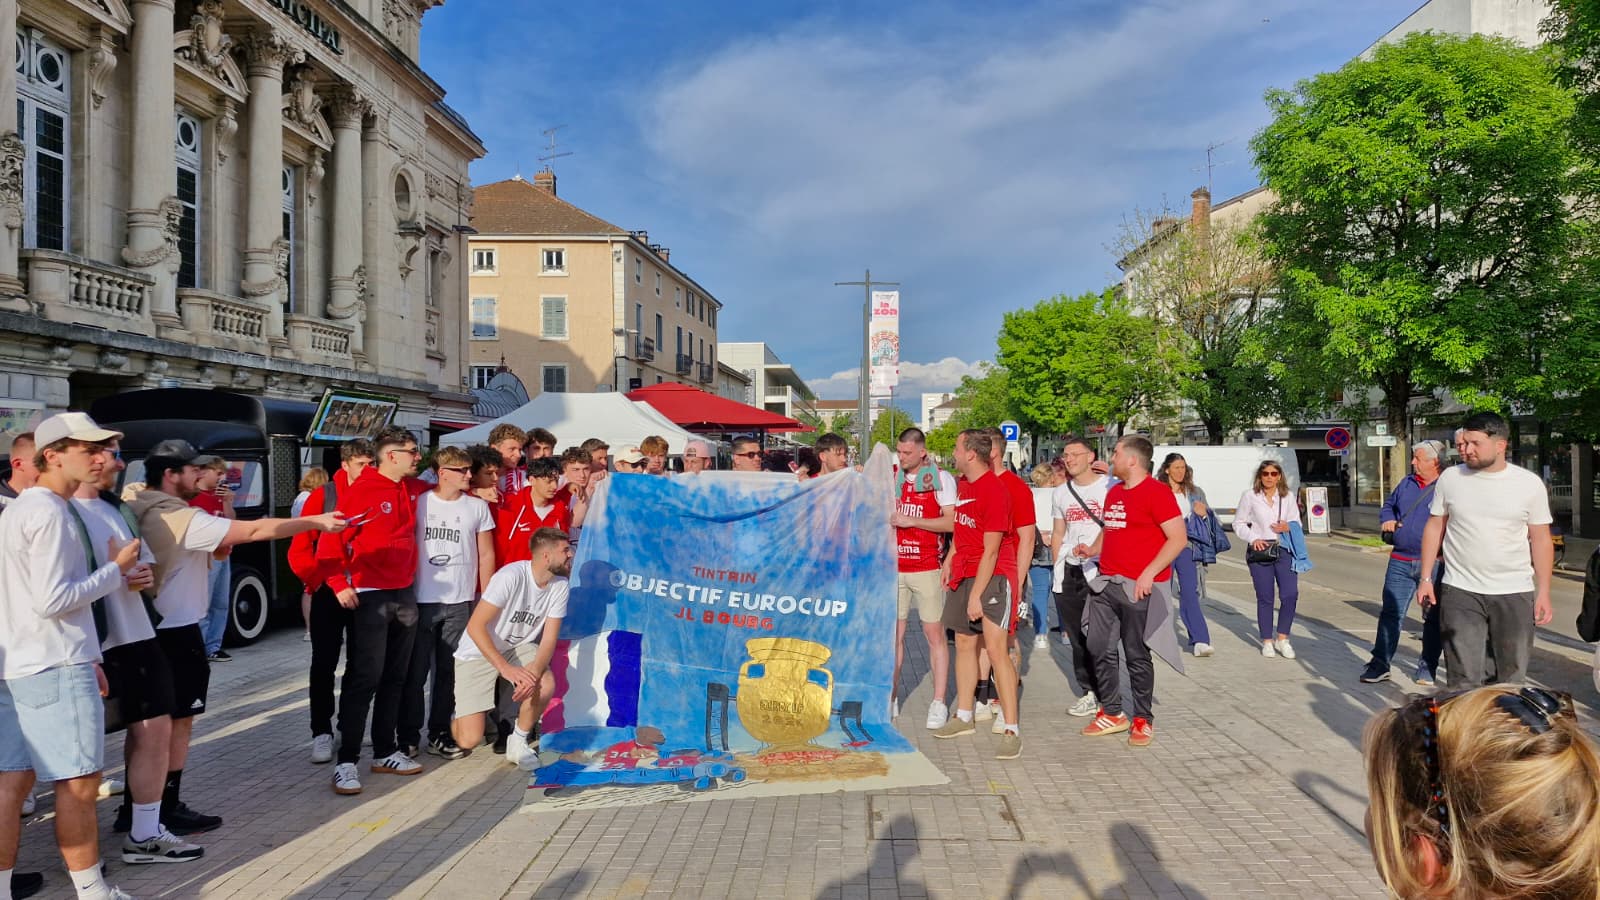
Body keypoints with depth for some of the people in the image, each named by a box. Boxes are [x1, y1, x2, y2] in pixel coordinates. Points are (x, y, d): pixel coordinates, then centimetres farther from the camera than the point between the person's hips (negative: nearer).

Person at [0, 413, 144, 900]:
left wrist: (82, 656, 20)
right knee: (79, 782, 0)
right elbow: (52, 601, -21)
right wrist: (116, 571, -10)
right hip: (56, 669, -9)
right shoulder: (49, 513, -16)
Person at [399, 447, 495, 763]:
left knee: (449, 672, 7)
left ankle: (439, 734, 18)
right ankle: (409, 736, 14)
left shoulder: (478, 507, 5)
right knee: (415, 672, 2)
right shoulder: (419, 503, 1)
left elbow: (486, 555, 9)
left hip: (460, 602, 1)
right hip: (421, 600, -1)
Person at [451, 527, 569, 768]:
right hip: (479, 653, -4)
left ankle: (518, 743, -1)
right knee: (470, 740, -14)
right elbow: (475, 626, -26)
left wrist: (534, 672, -29)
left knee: (546, 685, -28)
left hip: (518, 647, 5)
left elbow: (549, 640, -9)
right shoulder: (511, 576, -26)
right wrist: (506, 668, -32)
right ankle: (462, 717, 24)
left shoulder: (560, 585, -10)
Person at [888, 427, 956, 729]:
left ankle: (939, 703, 5)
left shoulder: (940, 478, -4)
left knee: (934, 634, 1)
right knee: (894, 634, 7)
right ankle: (891, 698, 15)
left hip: (927, 567, -4)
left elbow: (952, 522, -12)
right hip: (894, 567, 4)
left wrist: (910, 520, -15)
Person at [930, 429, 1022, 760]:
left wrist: (975, 596, -19)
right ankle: (964, 717, 26)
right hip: (963, 572, 9)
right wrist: (950, 558, 15)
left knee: (995, 648, -13)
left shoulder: (994, 491, -18)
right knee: (964, 643, 14)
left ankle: (1011, 729, -8)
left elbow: (990, 551, -19)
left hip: (993, 574, -9)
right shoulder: (962, 484, 8)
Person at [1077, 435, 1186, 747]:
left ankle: (1143, 719, 16)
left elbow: (1179, 538, -15)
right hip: (1106, 582, 8)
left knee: (1137, 654, 2)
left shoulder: (1156, 492, -10)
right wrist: (1092, 549, 9)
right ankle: (1112, 714, 21)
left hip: (1139, 587, -7)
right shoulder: (1114, 492, 14)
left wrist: (1149, 573, -20)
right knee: (1099, 649, 8)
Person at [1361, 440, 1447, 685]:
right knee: (1390, 614, 3)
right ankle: (1379, 664, 7)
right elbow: (1388, 505, 25)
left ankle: (1427, 669, 19)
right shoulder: (1406, 484, 12)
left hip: (1433, 563, -4)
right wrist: (1387, 519, 5)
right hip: (1400, 561, 4)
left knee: (1432, 617, 8)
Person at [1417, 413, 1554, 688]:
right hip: (1460, 593, 0)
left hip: (1515, 593, 0)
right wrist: (1426, 578, 4)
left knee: (1512, 677, 10)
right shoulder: (1451, 478, 2)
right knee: (1463, 678, -2)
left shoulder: (1530, 484, -1)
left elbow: (1541, 540, 4)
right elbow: (1435, 527, 8)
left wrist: (1543, 593, 0)